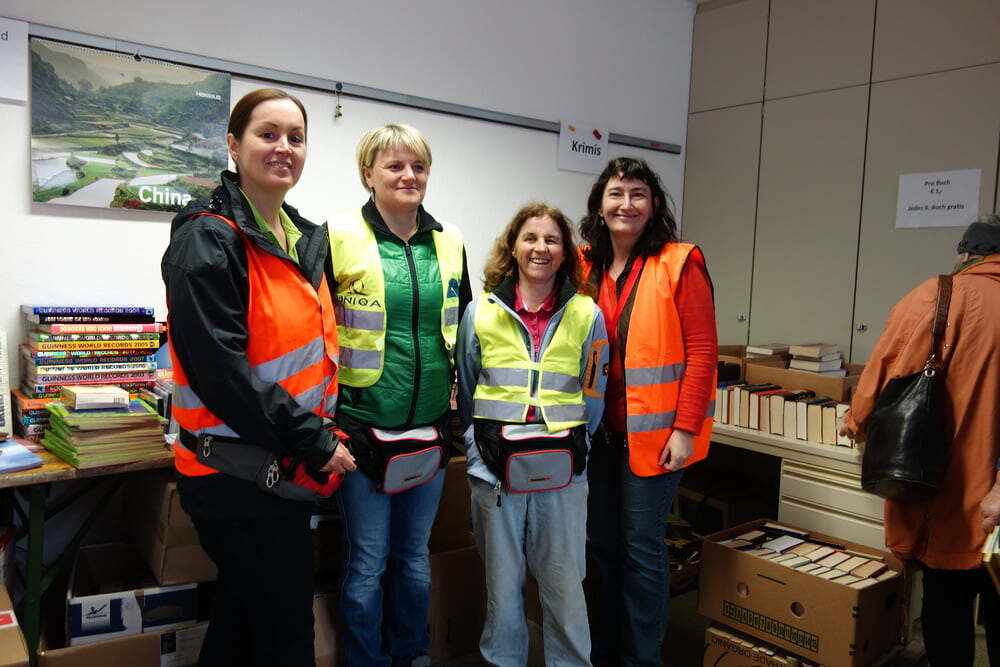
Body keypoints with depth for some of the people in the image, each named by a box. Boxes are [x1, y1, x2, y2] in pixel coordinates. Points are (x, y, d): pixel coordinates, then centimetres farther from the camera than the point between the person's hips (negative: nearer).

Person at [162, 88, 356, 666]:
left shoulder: (308, 240, 11)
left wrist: (324, 434, 9)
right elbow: (218, 367, -23)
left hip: (289, 467, 8)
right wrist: (312, 443, -20)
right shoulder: (209, 240, -14)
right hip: (238, 475, -8)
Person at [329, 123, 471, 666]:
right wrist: (331, 415, -7)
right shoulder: (339, 237, -7)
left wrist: (458, 410, 12)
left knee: (414, 557, 17)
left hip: (430, 428, 4)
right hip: (363, 426, -4)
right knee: (368, 563, 6)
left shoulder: (449, 242, 7)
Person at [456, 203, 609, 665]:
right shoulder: (481, 313, 3)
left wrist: (571, 447, 4)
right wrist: (481, 449, 3)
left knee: (564, 582, 9)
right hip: (495, 468, 1)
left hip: (563, 471, 0)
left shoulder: (587, 315, 1)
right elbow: (466, 394, 9)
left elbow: (593, 397, 7)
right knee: (501, 580, 13)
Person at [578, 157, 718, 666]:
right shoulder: (586, 267, 7)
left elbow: (702, 351, -11)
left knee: (642, 547, 4)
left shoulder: (680, 264, -8)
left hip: (652, 431, -5)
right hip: (598, 429, 5)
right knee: (603, 541, 16)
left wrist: (686, 429, -15)